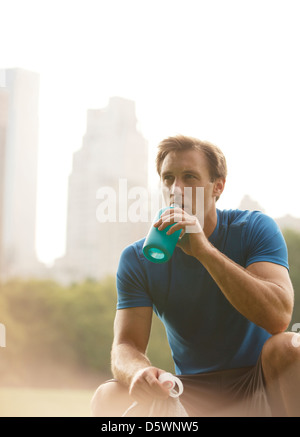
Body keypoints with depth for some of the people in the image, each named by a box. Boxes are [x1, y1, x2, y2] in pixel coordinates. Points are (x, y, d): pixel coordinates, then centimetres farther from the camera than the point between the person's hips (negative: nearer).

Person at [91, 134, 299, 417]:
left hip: (261, 384, -1)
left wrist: (204, 249, -30)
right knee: (107, 398, -23)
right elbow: (126, 345, -9)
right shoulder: (137, 258, -2)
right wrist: (139, 373, -36)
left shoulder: (254, 229, -8)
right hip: (193, 394, 1)